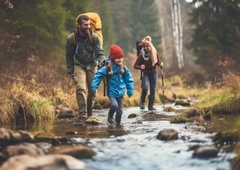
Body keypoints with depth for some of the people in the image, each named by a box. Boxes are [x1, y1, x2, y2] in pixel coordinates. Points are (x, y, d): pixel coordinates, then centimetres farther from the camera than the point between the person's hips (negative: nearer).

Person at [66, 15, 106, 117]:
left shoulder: (94, 37, -12)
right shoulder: (71, 38, -11)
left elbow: (100, 53, -10)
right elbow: (69, 56, 2)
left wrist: (103, 61, -32)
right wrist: (70, 71, 1)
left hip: (92, 66, 2)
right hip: (79, 66, -2)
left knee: (92, 90, 5)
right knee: (81, 89, -19)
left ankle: (89, 114, 25)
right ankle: (82, 115, -22)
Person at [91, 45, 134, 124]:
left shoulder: (124, 69, 0)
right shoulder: (107, 69, -11)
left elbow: (129, 80, 9)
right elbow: (98, 76, -5)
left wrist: (130, 91, 7)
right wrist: (94, 87, -10)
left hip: (120, 93, 4)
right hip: (112, 93, -4)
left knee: (119, 110, 7)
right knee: (114, 105, -25)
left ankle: (118, 123, 25)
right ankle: (110, 116, 2)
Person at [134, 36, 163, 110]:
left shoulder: (155, 53, -8)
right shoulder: (141, 54, -12)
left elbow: (158, 62, 6)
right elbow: (135, 65, -7)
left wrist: (160, 64, -17)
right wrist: (140, 67, -26)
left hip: (154, 73, 2)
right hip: (145, 73, -2)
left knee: (153, 89, 3)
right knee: (145, 88, -19)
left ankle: (151, 105, 12)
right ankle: (142, 102, 3)